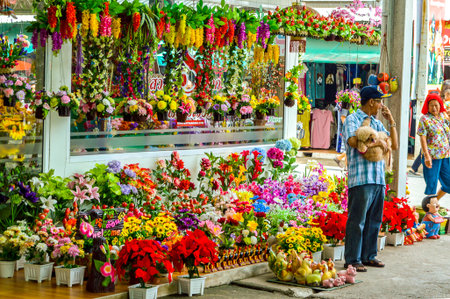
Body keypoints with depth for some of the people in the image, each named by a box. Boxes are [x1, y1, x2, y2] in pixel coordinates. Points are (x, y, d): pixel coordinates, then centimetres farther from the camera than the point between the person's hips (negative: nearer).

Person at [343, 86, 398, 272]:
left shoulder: (376, 123, 20)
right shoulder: (352, 119, -2)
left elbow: (394, 145, 19)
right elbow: (353, 141, -20)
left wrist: (391, 121, 14)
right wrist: (377, 142, -12)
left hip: (378, 178, 8)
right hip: (361, 178, -8)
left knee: (374, 220, 11)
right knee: (357, 221, -5)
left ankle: (368, 256, 20)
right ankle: (352, 260, 0)